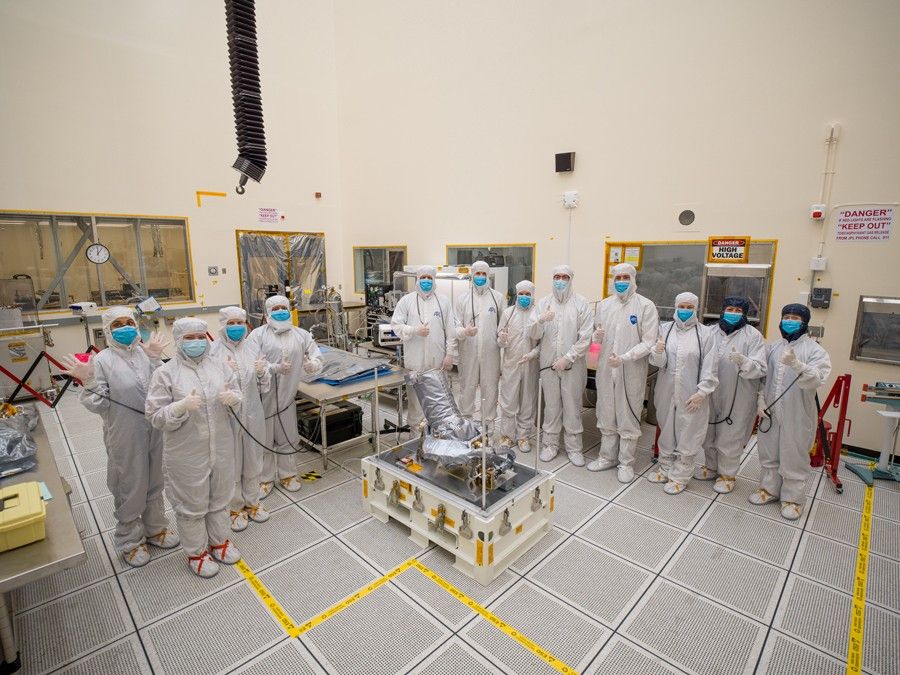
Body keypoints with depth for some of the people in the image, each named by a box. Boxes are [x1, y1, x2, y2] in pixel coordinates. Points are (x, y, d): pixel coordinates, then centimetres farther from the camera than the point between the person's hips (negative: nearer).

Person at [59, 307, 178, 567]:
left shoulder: (145, 352, -2)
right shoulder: (103, 360, -12)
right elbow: (99, 405, -11)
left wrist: (156, 360, -13)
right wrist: (88, 382, -26)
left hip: (154, 432, 4)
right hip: (125, 437, -4)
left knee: (153, 483, 20)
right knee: (130, 489, 12)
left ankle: (155, 527, 41)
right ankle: (129, 540, 34)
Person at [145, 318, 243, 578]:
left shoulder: (220, 366, 2)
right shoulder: (165, 373, -9)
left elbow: (239, 399, 5)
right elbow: (156, 417, -11)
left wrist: (233, 398, -18)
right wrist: (182, 406, -29)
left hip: (222, 448, 4)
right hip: (187, 454, -4)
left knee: (220, 497, 20)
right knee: (192, 504, 13)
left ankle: (219, 541, 42)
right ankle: (196, 552, 35)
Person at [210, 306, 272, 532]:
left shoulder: (253, 348, 1)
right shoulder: (213, 350, -9)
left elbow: (264, 386, 4)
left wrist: (263, 372, -16)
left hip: (252, 414, 3)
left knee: (253, 460, 17)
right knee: (231, 463, 12)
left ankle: (252, 501, 38)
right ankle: (235, 507, 33)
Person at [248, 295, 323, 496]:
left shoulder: (301, 334, 6)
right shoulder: (258, 334, -5)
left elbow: (317, 356, 0)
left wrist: (313, 364, -23)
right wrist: (276, 368, -31)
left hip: (287, 396, 3)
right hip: (263, 396, -2)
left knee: (288, 438, 15)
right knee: (263, 438, 11)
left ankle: (287, 474, 34)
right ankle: (265, 478, 29)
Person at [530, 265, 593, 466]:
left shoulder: (581, 304, -2)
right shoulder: (543, 302, 4)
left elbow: (585, 338, -7)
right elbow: (535, 335, -1)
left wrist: (567, 358, -14)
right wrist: (540, 321, -21)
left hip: (573, 365, -2)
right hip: (548, 364, 2)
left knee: (573, 407, 7)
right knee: (551, 406, 12)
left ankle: (574, 447, 22)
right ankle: (550, 444, 26)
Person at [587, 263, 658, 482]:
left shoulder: (646, 306, -6)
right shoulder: (604, 304, 8)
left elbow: (649, 342, -10)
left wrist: (624, 358, -23)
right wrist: (597, 336, -10)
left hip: (632, 372, -4)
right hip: (606, 370, 4)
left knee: (628, 419, 7)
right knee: (606, 416, 14)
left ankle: (626, 463, 24)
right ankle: (607, 456, 31)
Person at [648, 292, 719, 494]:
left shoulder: (705, 333, -5)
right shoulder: (665, 328, 2)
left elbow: (709, 367, -6)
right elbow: (659, 362, -2)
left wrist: (701, 393, -11)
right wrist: (657, 351, -24)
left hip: (691, 395, -3)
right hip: (667, 391, 3)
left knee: (687, 435, 7)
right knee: (666, 430, 16)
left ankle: (680, 476, 23)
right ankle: (665, 468, 34)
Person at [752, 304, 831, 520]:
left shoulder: (815, 350, -6)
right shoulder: (772, 348, 6)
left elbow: (816, 380, -21)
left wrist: (796, 364, -38)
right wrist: (761, 401, -1)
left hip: (797, 416, -4)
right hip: (770, 413, 4)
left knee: (794, 457, 7)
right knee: (769, 453, 16)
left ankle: (792, 498, 24)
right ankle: (769, 488, 34)